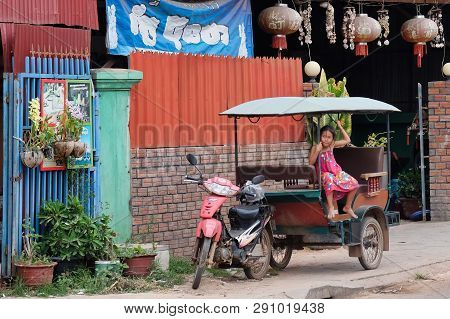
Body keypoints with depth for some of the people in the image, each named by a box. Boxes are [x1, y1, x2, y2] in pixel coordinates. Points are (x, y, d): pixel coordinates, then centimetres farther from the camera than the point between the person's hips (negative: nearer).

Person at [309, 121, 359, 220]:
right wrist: (317, 151, -23)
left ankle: (347, 207, 7)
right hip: (324, 173, -4)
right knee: (329, 179, -42)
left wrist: (340, 127, 10)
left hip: (337, 171, 4)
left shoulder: (332, 145, 4)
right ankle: (330, 207, -33)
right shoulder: (315, 147, -5)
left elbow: (347, 140, 12)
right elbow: (311, 163, -13)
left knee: (354, 184, -13)